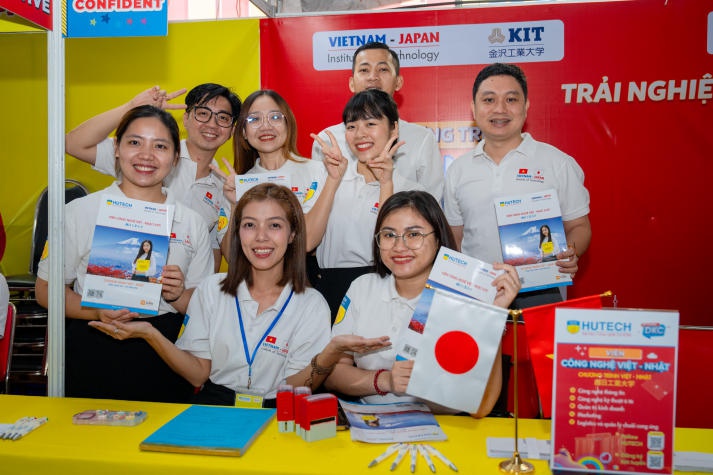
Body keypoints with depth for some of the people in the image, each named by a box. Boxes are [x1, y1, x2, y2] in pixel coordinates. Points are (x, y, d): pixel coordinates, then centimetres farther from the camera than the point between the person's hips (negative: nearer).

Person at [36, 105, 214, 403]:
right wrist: (98, 312, -16)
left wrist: (177, 295, -13)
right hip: (93, 358, -1)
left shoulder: (192, 223, 5)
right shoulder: (80, 212, 0)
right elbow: (46, 289, 1)